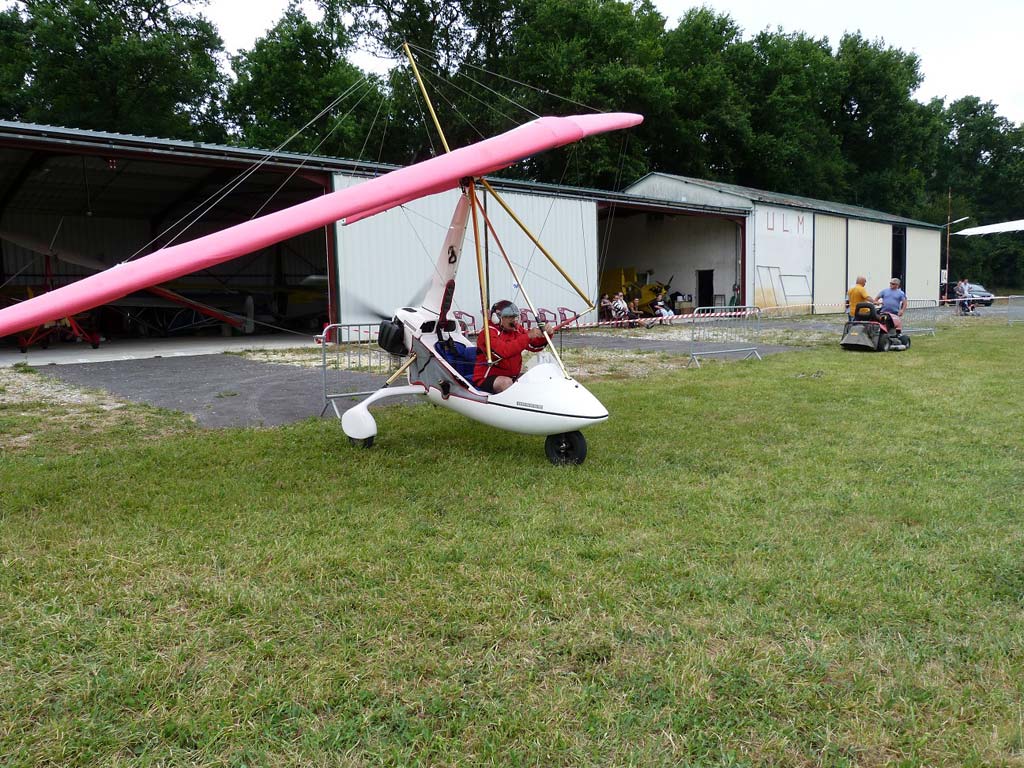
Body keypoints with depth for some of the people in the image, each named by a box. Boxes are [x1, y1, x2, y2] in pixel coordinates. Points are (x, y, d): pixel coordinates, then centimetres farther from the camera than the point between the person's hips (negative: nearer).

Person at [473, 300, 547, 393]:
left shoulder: (516, 329, 7)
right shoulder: (489, 333, -15)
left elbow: (535, 346, 7)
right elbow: (504, 351, -32)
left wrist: (545, 335, -14)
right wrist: (528, 336, -35)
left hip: (512, 376, 7)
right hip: (486, 379, -7)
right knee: (506, 382, -35)